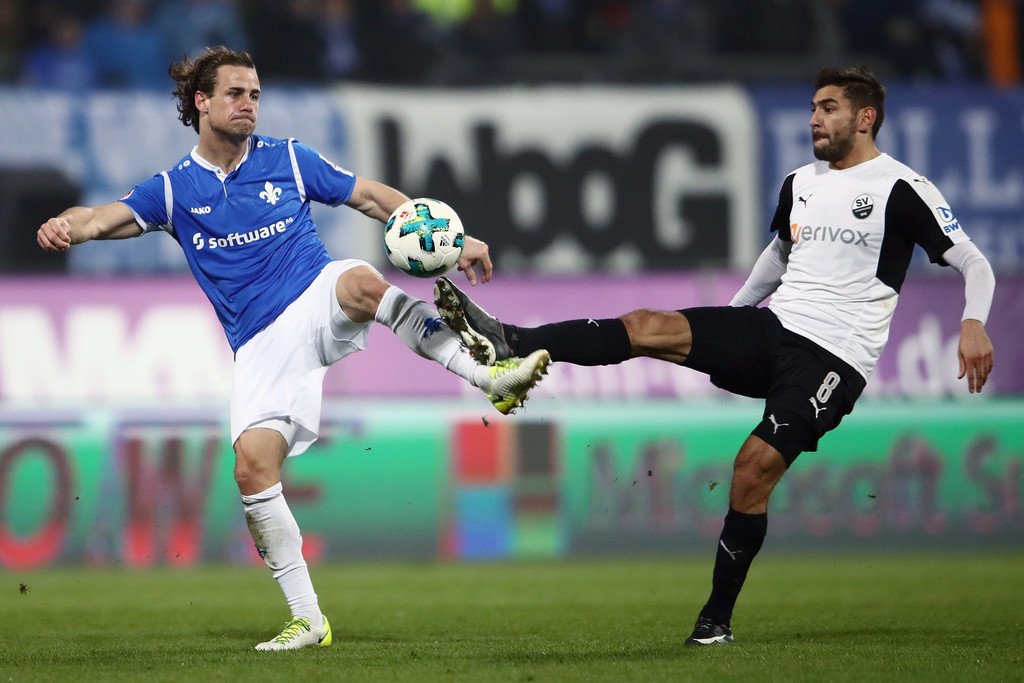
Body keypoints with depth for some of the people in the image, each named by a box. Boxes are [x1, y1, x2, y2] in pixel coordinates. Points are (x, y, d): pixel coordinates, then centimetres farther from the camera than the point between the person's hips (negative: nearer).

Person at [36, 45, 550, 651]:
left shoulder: (288, 159, 8)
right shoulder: (176, 190, 8)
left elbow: (372, 197, 12)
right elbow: (103, 218, -5)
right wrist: (67, 227, -29)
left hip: (319, 301, -1)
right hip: (261, 344, 1)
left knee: (361, 282, -38)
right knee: (253, 465, -16)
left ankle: (490, 377, -38)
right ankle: (307, 618, -7)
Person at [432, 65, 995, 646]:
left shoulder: (901, 189, -6)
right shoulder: (799, 183, 15)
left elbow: (974, 263, -7)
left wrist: (974, 324, -25)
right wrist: (730, 317, 33)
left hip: (836, 356, -6)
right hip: (773, 328, 6)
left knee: (755, 468, -18)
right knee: (648, 327, -13)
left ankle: (718, 619, -5)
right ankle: (506, 344, -24)